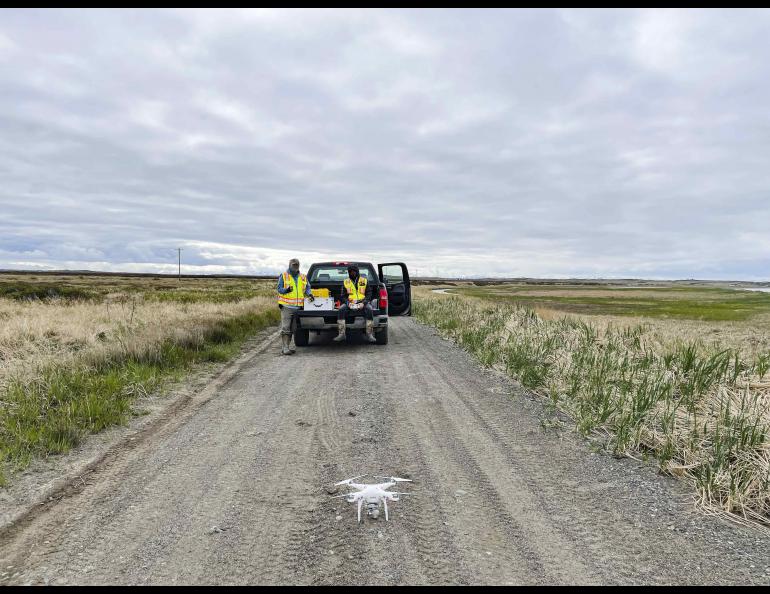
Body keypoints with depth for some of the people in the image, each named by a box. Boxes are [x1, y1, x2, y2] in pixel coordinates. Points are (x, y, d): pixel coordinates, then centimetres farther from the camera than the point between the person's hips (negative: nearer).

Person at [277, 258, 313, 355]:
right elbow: (279, 289, -3)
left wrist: (309, 294, -5)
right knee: (285, 328, -9)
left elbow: (307, 287, 17)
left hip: (297, 307, 5)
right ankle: (284, 348, -8)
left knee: (292, 329, 9)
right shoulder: (283, 276, 1)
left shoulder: (303, 277, 14)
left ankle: (288, 346, 17)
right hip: (286, 306, -5)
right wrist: (286, 290, -23)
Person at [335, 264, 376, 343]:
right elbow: (343, 296, 11)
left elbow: (369, 294, 7)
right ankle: (341, 334, -28)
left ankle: (369, 334, -29)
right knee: (341, 309, -29)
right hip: (350, 303, 1)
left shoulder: (364, 280, 10)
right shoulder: (346, 282, 13)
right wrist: (348, 303, -11)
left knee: (369, 310, -33)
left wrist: (364, 303, -12)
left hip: (362, 302, -1)